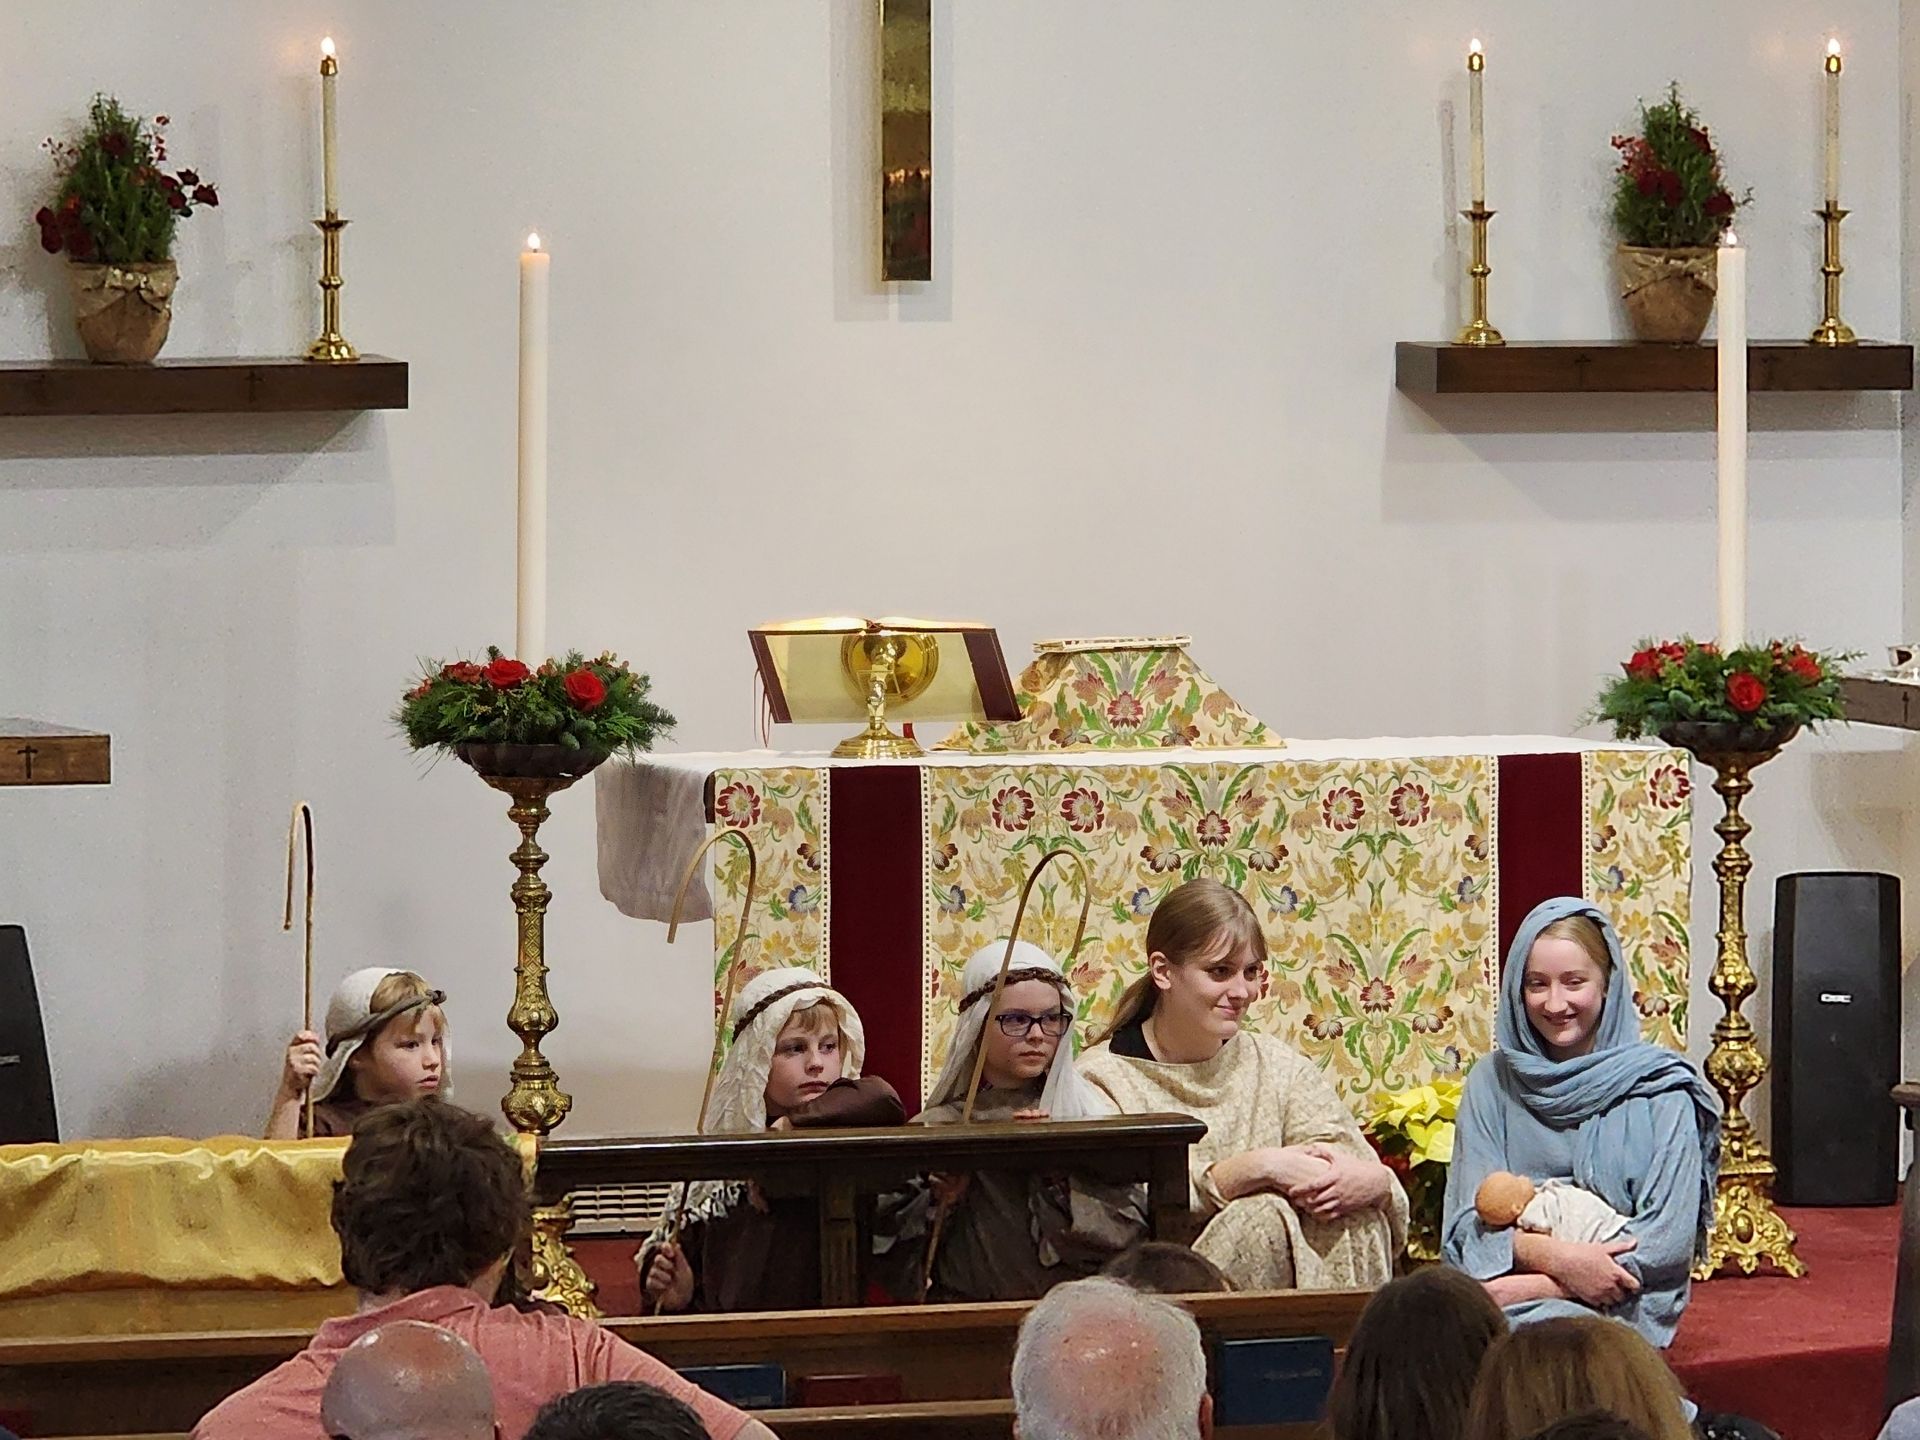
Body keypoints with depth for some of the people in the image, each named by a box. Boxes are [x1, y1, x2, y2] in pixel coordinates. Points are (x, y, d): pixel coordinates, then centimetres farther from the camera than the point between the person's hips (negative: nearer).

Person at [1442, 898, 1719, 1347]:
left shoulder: (1661, 1090, 2)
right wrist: (1557, 1257, -18)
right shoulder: (1493, 1082, 11)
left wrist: (1533, 1286, -14)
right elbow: (1472, 1221, 3)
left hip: (1615, 1310, -3)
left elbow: (1667, 1241, -6)